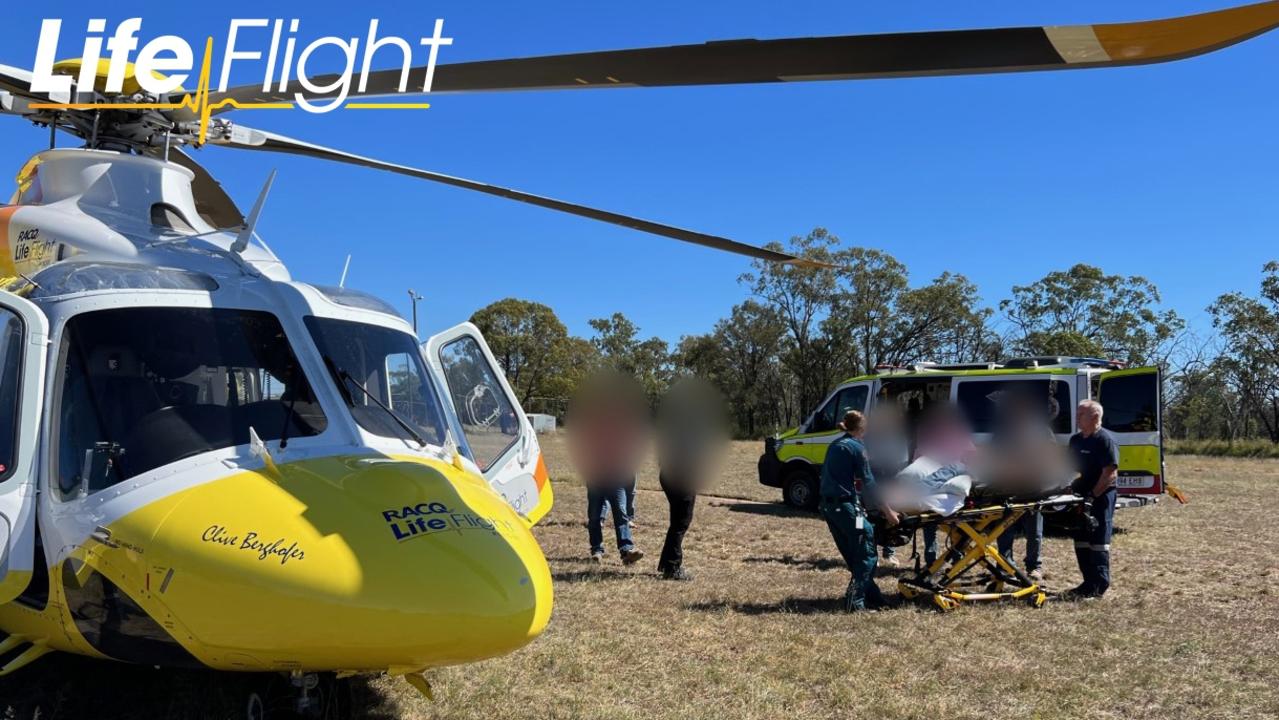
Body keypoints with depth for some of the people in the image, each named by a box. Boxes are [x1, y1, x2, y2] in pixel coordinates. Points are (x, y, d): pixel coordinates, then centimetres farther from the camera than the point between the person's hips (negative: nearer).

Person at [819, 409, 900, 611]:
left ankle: (872, 596, 20)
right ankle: (855, 600, -7)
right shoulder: (856, 447, -7)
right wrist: (887, 511, -6)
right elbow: (868, 483, -10)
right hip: (846, 505, -8)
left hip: (828, 505, 9)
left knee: (852, 555, 13)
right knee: (866, 553, -2)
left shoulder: (834, 446, 16)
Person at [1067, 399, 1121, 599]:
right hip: (1080, 498, 9)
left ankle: (1099, 586, -1)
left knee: (1098, 542, -5)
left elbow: (1110, 474, -18)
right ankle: (1089, 582, 21)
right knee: (1081, 541, 12)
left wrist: (1093, 495, -20)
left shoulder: (1106, 440, -12)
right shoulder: (1076, 440, 14)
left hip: (1100, 498, -9)